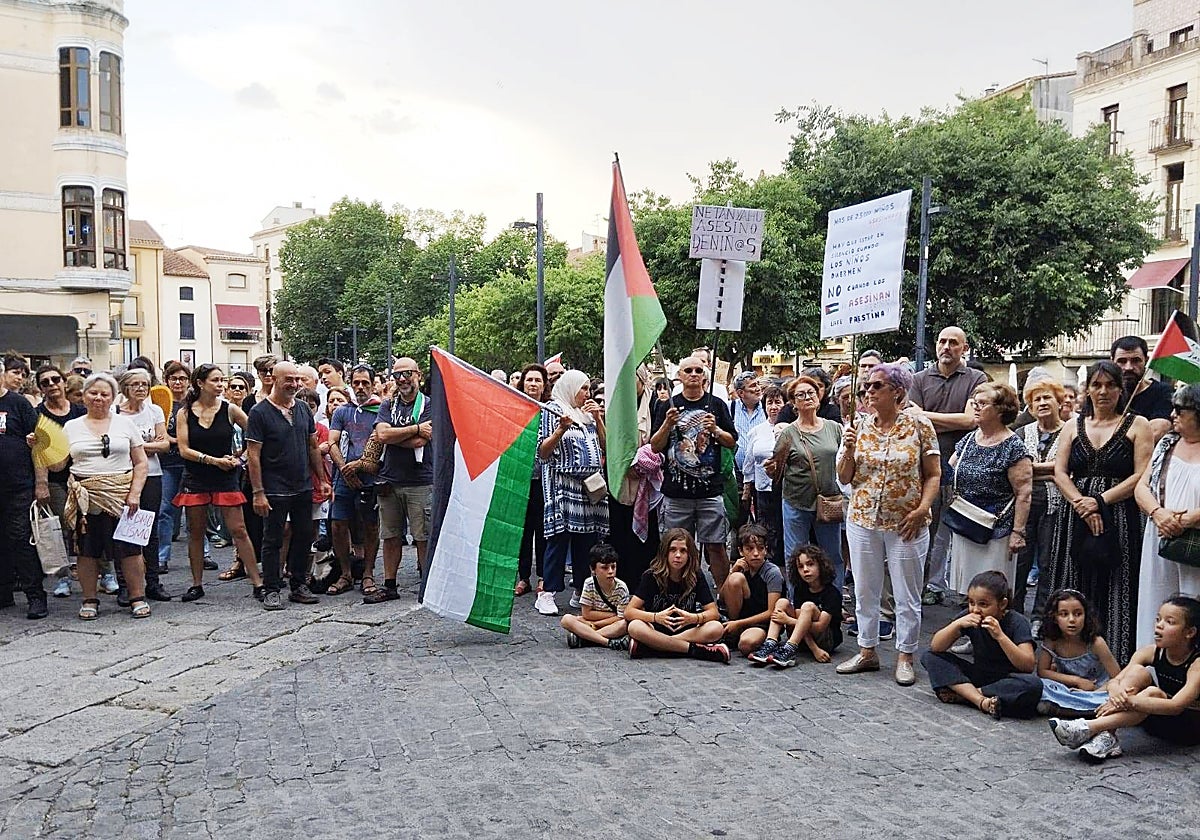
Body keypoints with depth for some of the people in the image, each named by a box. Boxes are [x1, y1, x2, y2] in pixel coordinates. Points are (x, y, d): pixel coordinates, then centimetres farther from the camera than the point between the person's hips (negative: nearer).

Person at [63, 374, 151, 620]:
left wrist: (135, 493, -5)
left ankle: (138, 598, 8)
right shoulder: (71, 427, 9)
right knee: (87, 550, 6)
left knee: (129, 548, -1)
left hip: (121, 496, -1)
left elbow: (140, 463, 5)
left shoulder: (125, 424, 7)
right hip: (84, 498, 1)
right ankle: (90, 600, 18)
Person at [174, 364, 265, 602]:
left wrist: (239, 455, -5)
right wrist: (213, 460, -12)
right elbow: (184, 450, -5)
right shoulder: (185, 414, 1)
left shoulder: (230, 409, -1)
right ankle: (197, 584, 20)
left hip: (226, 478, -1)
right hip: (195, 479, 1)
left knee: (238, 530, -4)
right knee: (195, 532, 8)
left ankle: (257, 583, -1)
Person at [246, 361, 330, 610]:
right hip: (275, 491, -6)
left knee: (304, 536, 11)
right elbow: (254, 454, -11)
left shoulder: (303, 409, 9)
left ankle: (298, 585, 23)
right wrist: (258, 492, -15)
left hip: (303, 488, 6)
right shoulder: (260, 412, -8)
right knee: (273, 540, 3)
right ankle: (271, 590, 12)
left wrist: (322, 480, 11)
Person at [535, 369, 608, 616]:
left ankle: (582, 591, 12)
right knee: (559, 536, -9)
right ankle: (547, 594, -6)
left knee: (587, 538, 5)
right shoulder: (553, 410, 1)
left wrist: (598, 419, 6)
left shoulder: (588, 412, 21)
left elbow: (604, 446, 16)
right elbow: (542, 452, -5)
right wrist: (561, 429, -18)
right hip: (563, 483, -6)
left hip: (590, 485, 6)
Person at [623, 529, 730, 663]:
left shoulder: (696, 577, 0)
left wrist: (693, 618, -25)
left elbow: (714, 612, -3)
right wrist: (656, 617, -31)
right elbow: (629, 612, -13)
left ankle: (646, 646, -29)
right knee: (635, 627, -34)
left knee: (717, 629, -27)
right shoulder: (651, 576, -6)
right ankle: (695, 649, -29)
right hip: (656, 630, -2)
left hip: (686, 631, 2)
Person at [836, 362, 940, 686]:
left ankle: (905, 656, 20)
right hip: (863, 521, 4)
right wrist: (848, 450, -11)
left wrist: (921, 510, -15)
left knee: (907, 595, 6)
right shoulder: (859, 428, 4)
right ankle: (867, 651, 25)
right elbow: (845, 478, 7)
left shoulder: (919, 425, -5)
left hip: (906, 525, -3)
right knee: (864, 591, 12)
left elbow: (933, 475, -3)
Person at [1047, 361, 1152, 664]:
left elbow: (1141, 475, -5)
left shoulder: (1137, 425, 4)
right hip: (1075, 518, 3)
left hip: (1119, 519, -3)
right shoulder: (1073, 427, 13)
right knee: (1073, 592, 4)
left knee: (1114, 592, -3)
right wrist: (1082, 504, -12)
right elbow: (1060, 473, 4)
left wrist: (1099, 501, -12)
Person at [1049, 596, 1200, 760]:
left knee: (1153, 693, -33)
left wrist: (1128, 701, -39)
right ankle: (1107, 737, -33)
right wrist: (1116, 691, -36)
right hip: (1156, 721, 5)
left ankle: (1088, 729, -41)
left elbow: (1176, 706, -32)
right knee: (1137, 671, -19)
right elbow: (1114, 681, -11)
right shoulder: (1150, 652, -4)